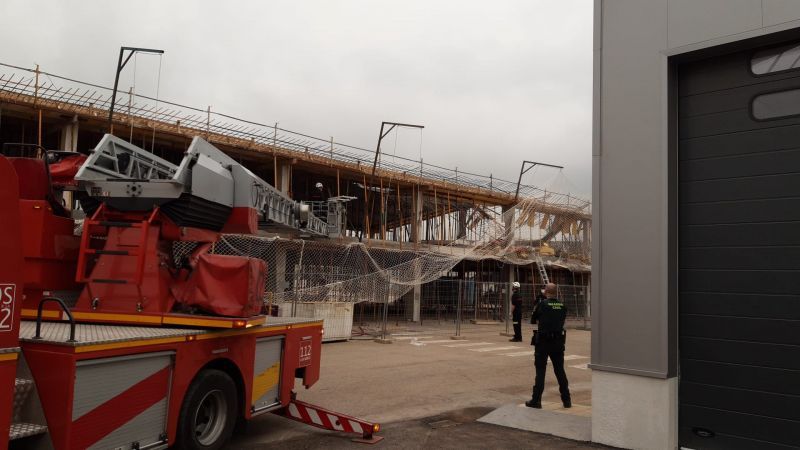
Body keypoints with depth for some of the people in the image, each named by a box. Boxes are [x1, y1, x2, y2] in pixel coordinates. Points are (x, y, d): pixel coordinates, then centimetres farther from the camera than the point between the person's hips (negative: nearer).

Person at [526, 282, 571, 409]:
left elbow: (533, 320, 1)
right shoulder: (562, 306, 1)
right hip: (558, 342, 4)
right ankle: (566, 400, 18)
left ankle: (536, 400, 5)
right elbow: (562, 321, 10)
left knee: (540, 371, 3)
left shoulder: (542, 304, -10)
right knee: (560, 371, 13)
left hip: (543, 342, -3)